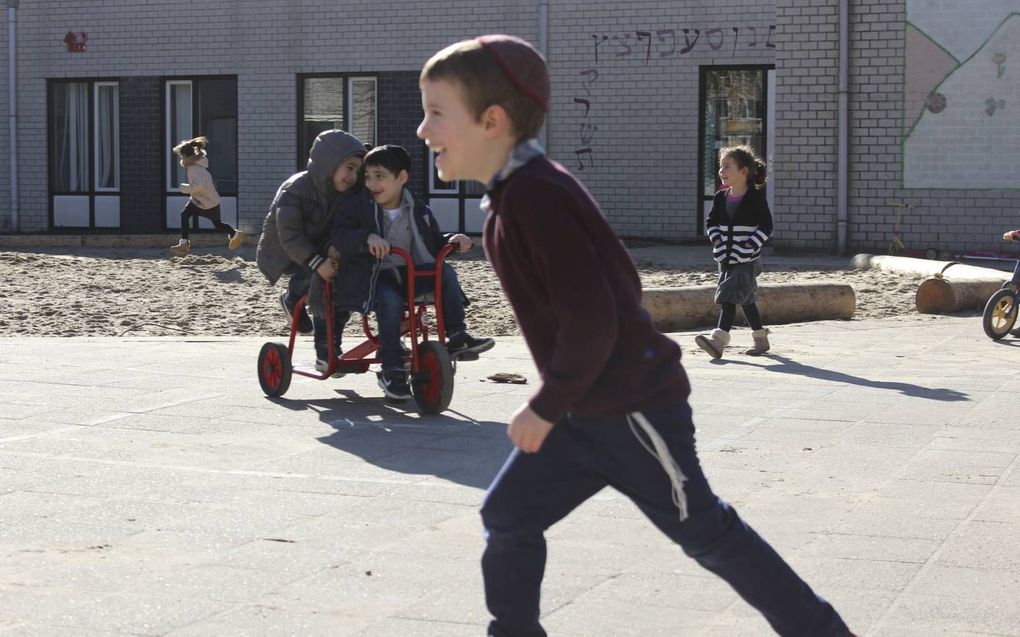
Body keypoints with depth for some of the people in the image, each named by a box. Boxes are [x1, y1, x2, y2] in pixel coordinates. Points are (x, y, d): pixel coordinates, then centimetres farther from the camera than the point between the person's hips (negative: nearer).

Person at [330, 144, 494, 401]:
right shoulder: (359, 208, -4)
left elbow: (434, 243, 16)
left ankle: (457, 337, -15)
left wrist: (452, 240, -5)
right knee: (390, 300, -34)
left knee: (445, 272, -16)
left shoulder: (418, 212, 6)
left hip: (408, 274, 4)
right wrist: (367, 237, -34)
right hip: (372, 276, -4)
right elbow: (339, 237, -16)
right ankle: (392, 372, -28)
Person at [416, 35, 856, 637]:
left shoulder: (536, 197, -20)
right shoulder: (515, 196, 10)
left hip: (632, 404, -9)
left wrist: (547, 406, -17)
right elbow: (619, 284, 18)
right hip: (587, 411, 9)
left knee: (707, 534, 3)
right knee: (508, 518, 7)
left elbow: (591, 319, -26)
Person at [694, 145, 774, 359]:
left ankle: (718, 340, -25)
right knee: (746, 299, 14)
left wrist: (752, 244, -16)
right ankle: (760, 338, 28)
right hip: (726, 257, 6)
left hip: (747, 259, -6)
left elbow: (766, 225, -8)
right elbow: (711, 221, 18)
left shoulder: (756, 197, -8)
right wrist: (715, 238, 2)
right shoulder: (721, 197, 9)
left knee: (729, 297, -17)